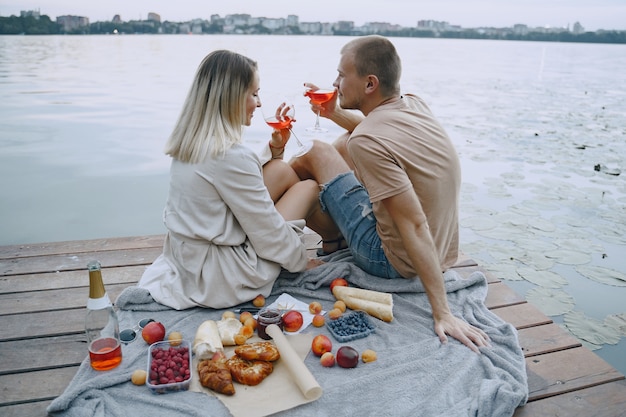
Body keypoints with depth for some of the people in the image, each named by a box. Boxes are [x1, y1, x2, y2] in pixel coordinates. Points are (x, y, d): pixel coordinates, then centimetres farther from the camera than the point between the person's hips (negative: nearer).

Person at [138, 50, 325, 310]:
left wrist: (274, 149, 5)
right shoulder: (230, 155, -26)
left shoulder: (191, 142, 2)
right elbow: (268, 233, -18)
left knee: (282, 170, 5)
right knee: (310, 187, 1)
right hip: (219, 277, -8)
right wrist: (302, 261, -1)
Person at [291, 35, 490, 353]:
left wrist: (442, 314, -26)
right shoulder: (415, 105, -3)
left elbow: (416, 226, -30)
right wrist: (335, 113, 8)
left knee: (315, 152, -2)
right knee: (345, 143, 15)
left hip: (395, 261, -8)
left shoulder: (367, 140, -27)